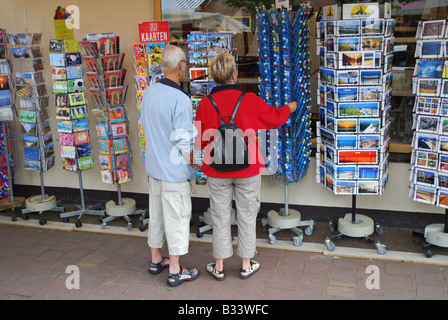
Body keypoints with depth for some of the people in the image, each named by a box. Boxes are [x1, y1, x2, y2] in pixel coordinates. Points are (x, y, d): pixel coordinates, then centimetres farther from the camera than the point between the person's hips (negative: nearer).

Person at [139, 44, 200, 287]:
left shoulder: (149, 92, 2)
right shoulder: (180, 99, -22)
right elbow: (184, 141, -21)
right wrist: (191, 165, -6)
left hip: (154, 166, 8)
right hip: (175, 170, -8)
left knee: (156, 214, 19)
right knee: (177, 218, 4)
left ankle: (156, 260, 34)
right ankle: (175, 271, 16)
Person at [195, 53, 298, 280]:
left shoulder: (205, 104, -10)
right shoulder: (250, 101, -12)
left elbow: (201, 141, -6)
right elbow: (275, 118, 3)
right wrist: (289, 108, 24)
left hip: (217, 171, 1)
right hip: (247, 171, -1)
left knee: (220, 218, 12)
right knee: (246, 217, 14)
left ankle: (219, 267, 23)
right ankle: (246, 265, 25)